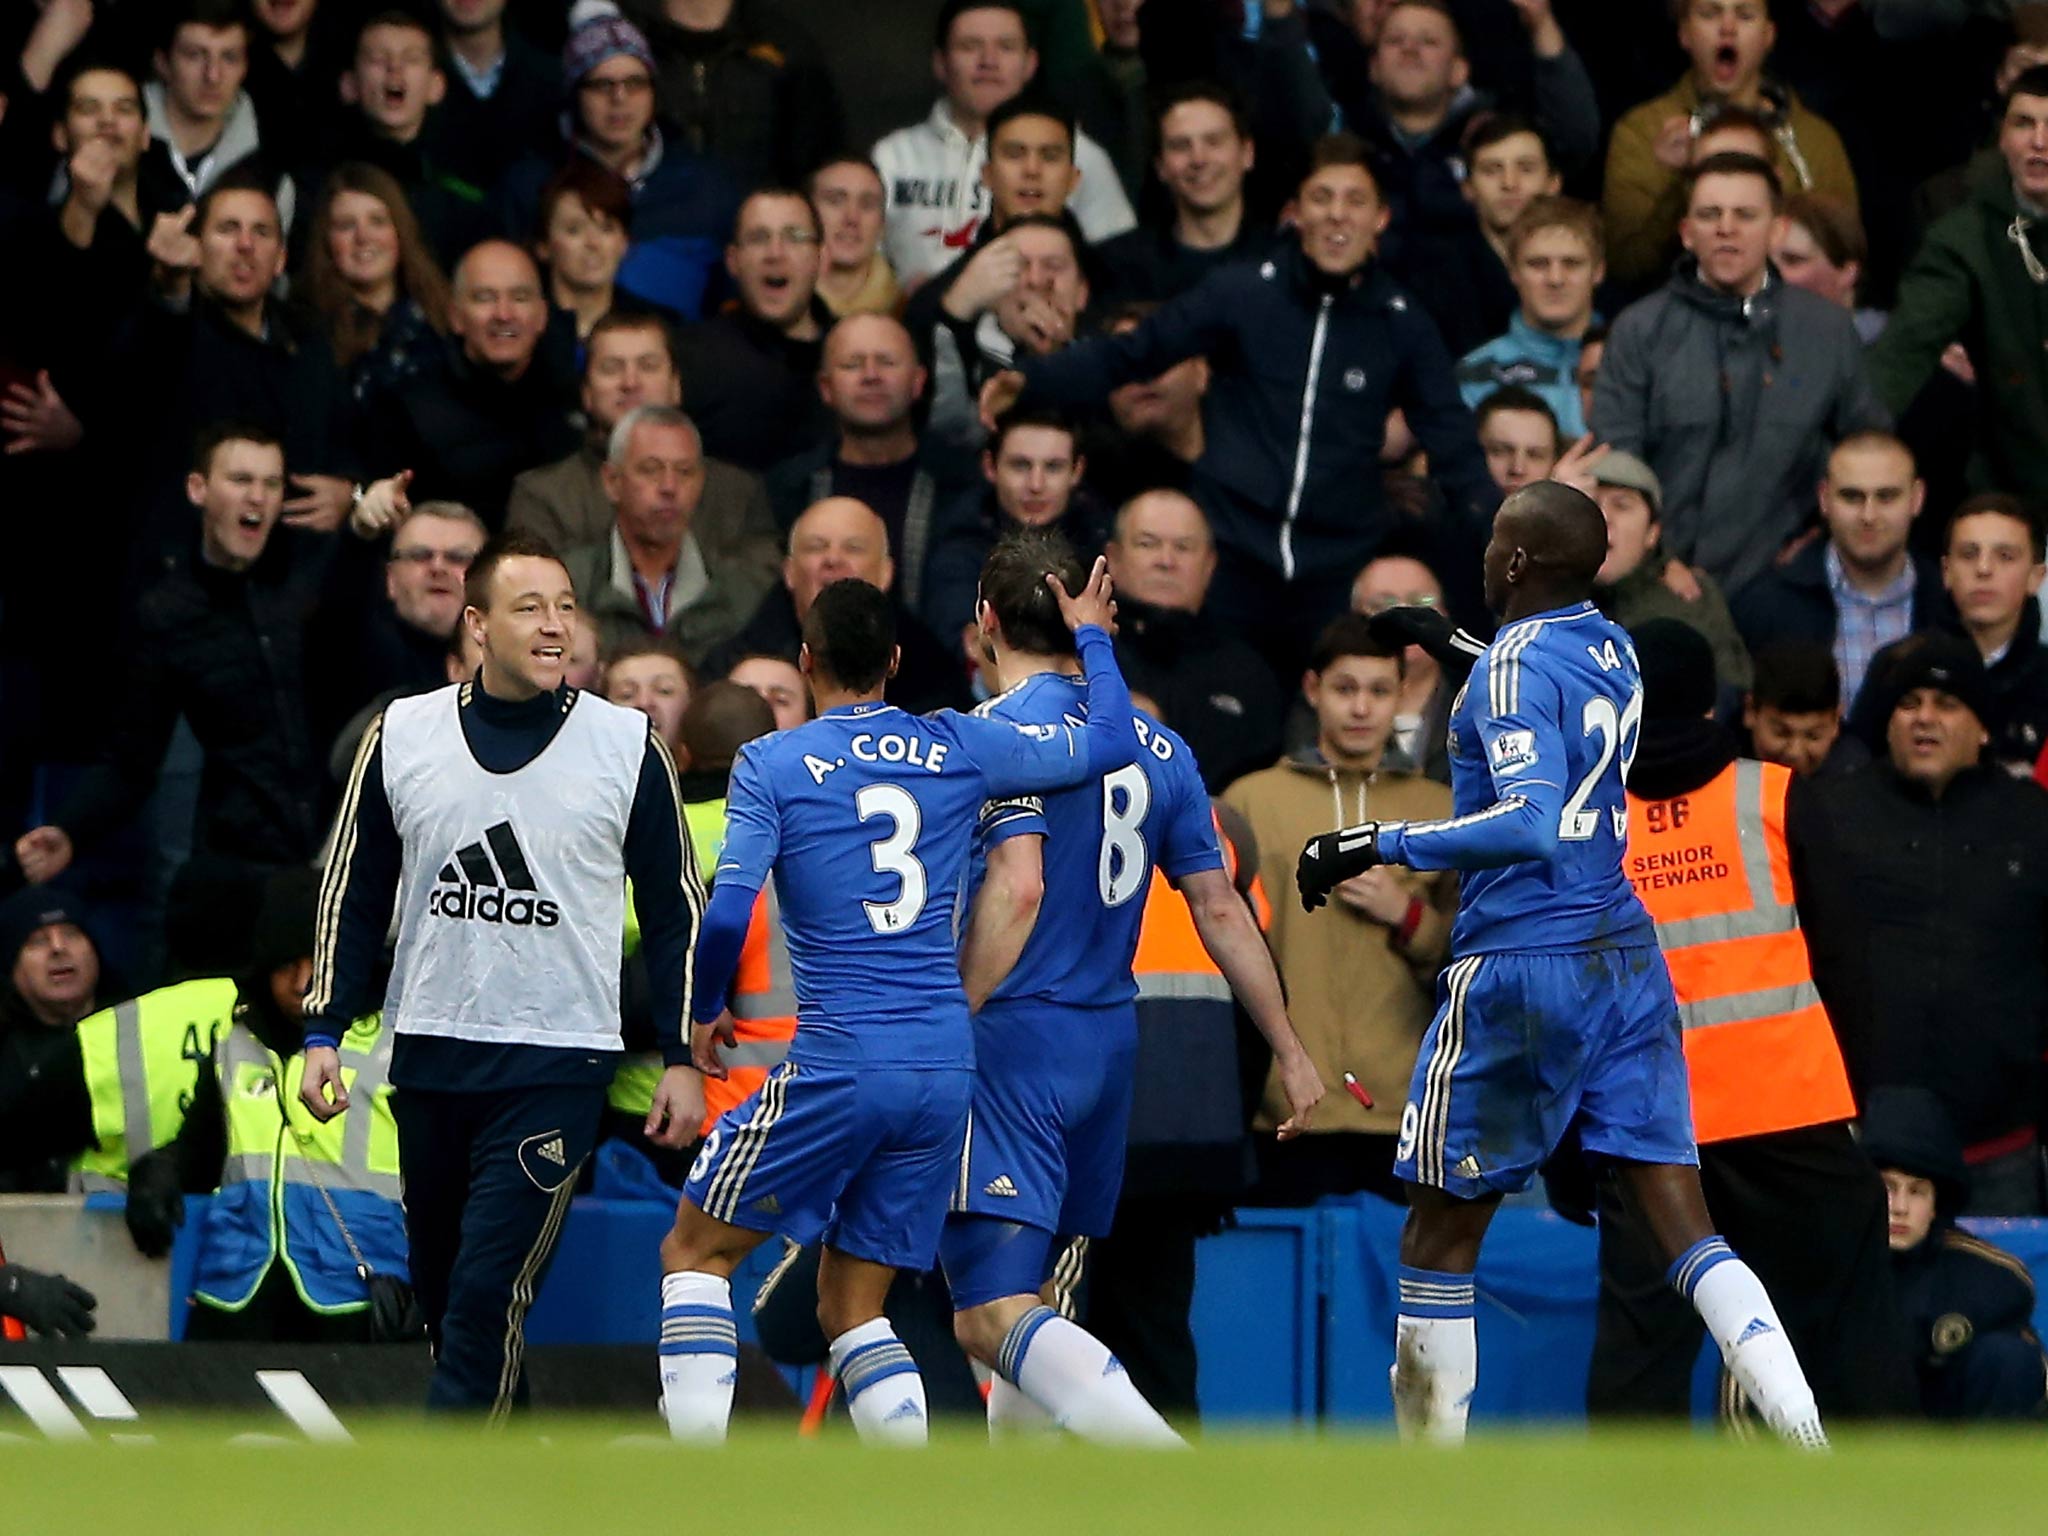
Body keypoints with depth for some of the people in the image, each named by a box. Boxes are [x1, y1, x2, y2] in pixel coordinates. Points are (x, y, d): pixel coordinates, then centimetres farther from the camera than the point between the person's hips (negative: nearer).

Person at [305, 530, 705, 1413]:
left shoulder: (627, 747, -1)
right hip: (429, 1057, 4)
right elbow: (354, 896, 12)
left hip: (559, 1063, -3)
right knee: (441, 1284, 10)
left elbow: (675, 912, 5)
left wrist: (683, 1057, 0)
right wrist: (323, 1032, 5)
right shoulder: (403, 736, 4)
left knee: (491, 1285, -15)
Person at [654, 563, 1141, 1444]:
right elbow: (1111, 743, 17)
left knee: (694, 1250, 11)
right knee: (851, 1308, 13)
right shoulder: (959, 750, 8)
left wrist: (703, 1015, 8)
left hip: (837, 1065, -4)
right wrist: (1092, 638, 34)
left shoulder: (772, 765, -1)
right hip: (946, 1067, 4)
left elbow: (728, 913, -10)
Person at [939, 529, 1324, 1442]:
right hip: (1111, 1041, 8)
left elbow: (1017, 888, -22)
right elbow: (1219, 909, 13)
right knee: (1028, 1292, 22)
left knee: (990, 1317, -14)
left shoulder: (1001, 730, -9)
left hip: (1016, 1034, -8)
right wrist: (1289, 1050, 18)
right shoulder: (1158, 746, 12)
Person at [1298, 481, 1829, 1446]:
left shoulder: (1515, 667, -12)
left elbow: (1533, 822, -25)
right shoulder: (1613, 652, 12)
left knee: (1439, 1235, 5)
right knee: (1685, 1231, 2)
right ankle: (1810, 1448, -14)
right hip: (1627, 962, 7)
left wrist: (1378, 845, -22)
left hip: (1524, 967, -7)